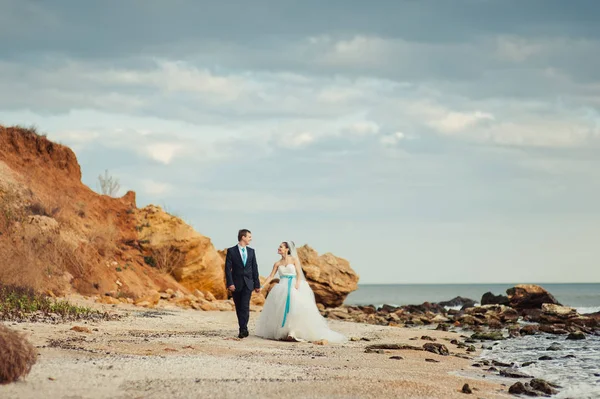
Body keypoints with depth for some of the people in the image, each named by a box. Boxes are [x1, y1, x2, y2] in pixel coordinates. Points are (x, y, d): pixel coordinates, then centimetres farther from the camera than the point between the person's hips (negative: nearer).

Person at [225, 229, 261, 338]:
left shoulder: (251, 251, 10)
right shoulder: (231, 251, -2)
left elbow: (254, 268, 12)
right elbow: (228, 268, -6)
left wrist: (257, 284, 10)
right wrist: (230, 283, -15)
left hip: (248, 284, 1)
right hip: (236, 284, -1)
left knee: (245, 307, -12)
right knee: (238, 308, 6)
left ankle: (243, 330, -16)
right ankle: (244, 329, 16)